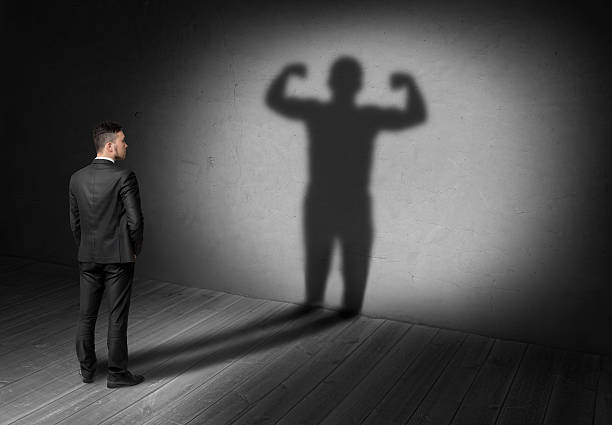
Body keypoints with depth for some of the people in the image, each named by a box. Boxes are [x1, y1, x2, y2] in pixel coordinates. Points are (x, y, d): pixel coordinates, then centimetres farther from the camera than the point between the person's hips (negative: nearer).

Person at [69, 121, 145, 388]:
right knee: (117, 317, 4)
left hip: (87, 258, 5)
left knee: (86, 315, 15)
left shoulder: (77, 178, 2)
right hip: (118, 258, -5)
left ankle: (86, 369, 27)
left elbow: (74, 222, 8)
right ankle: (116, 373, 13)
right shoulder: (124, 177, -16)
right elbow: (135, 220, -16)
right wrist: (135, 250, 0)